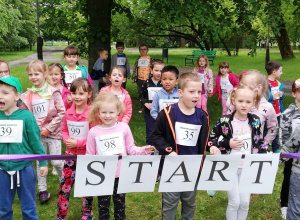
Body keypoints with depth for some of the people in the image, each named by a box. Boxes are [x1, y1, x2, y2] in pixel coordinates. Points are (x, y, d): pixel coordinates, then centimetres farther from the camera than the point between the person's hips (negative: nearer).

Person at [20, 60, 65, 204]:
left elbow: (61, 112, -10)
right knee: (40, 162, 10)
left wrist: (49, 128, -13)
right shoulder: (27, 96, 1)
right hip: (37, 134, 3)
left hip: (53, 133, -3)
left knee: (56, 162, 1)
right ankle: (42, 190, 22)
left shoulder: (53, 92, -9)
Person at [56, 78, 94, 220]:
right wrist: (67, 139, -10)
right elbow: (64, 129, 11)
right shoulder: (68, 113, -1)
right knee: (65, 184, 7)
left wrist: (78, 143, -21)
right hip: (70, 154, 4)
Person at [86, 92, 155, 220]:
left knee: (120, 204, 19)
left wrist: (143, 150, -15)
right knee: (103, 205, 15)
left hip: (120, 175, 1)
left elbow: (130, 149, 1)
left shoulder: (124, 128, -7)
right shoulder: (93, 132, -10)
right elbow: (89, 156, -2)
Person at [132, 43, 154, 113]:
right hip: (140, 79, 4)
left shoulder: (150, 59, -1)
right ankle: (142, 107, 20)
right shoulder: (138, 59, 10)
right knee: (140, 93, 9)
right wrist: (134, 78, 10)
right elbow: (135, 69, 14)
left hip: (148, 79, -4)